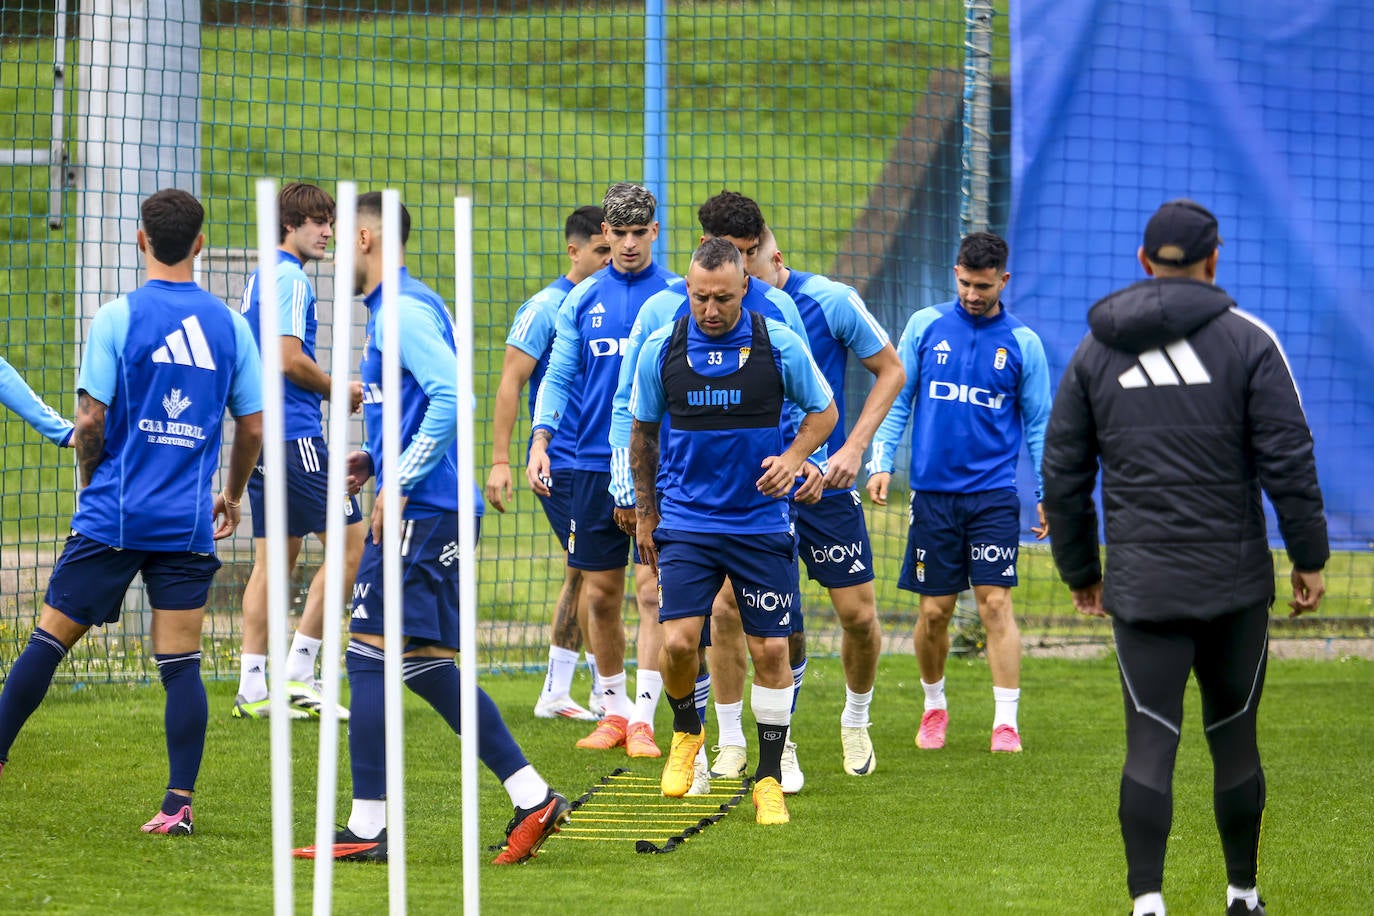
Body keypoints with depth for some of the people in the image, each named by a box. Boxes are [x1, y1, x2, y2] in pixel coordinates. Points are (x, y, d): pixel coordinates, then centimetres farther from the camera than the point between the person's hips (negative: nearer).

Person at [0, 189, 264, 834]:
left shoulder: (118, 317, -5)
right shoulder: (229, 325, 4)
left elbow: (91, 420, -8)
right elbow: (252, 429, 9)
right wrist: (231, 495, 26)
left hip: (114, 515, -2)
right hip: (189, 526, 2)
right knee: (180, 664, 1)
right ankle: (179, 804, -3)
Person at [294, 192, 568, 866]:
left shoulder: (401, 311, -13)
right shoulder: (407, 307, 19)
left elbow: (453, 395, -25)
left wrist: (399, 483, -22)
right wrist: (377, 460, 16)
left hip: (418, 512, -10)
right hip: (438, 512, 10)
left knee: (370, 656, -7)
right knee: (423, 665, 12)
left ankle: (366, 829, -5)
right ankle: (532, 797, 9)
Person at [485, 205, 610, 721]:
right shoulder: (546, 308, -8)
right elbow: (510, 382, -9)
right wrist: (500, 460, -14)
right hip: (562, 462, -7)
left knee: (582, 576, 9)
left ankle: (555, 694, 16)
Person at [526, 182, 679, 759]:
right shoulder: (583, 299, 9)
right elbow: (559, 376, 12)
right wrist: (541, 440, -2)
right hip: (594, 466, 3)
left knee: (652, 592, -8)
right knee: (599, 596, 6)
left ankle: (643, 718, -5)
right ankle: (614, 709, 19)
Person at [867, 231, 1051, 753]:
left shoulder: (1022, 343, 3)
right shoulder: (926, 326, 5)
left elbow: (1038, 423, 8)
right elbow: (897, 398, 10)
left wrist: (1046, 495, 4)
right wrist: (881, 462, 0)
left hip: (993, 494, -1)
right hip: (932, 491, 1)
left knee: (996, 603, -10)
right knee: (934, 611, 5)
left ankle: (1005, 721, -9)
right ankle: (934, 707, 25)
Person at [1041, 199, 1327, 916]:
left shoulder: (1096, 351, 7)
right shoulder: (1247, 341, -2)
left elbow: (1063, 474, 11)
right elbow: (1288, 460, -6)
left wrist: (1080, 572, 21)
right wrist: (1309, 557, 2)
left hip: (1140, 586, 1)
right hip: (1235, 583, -1)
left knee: (1149, 742, -2)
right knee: (1233, 738, 10)